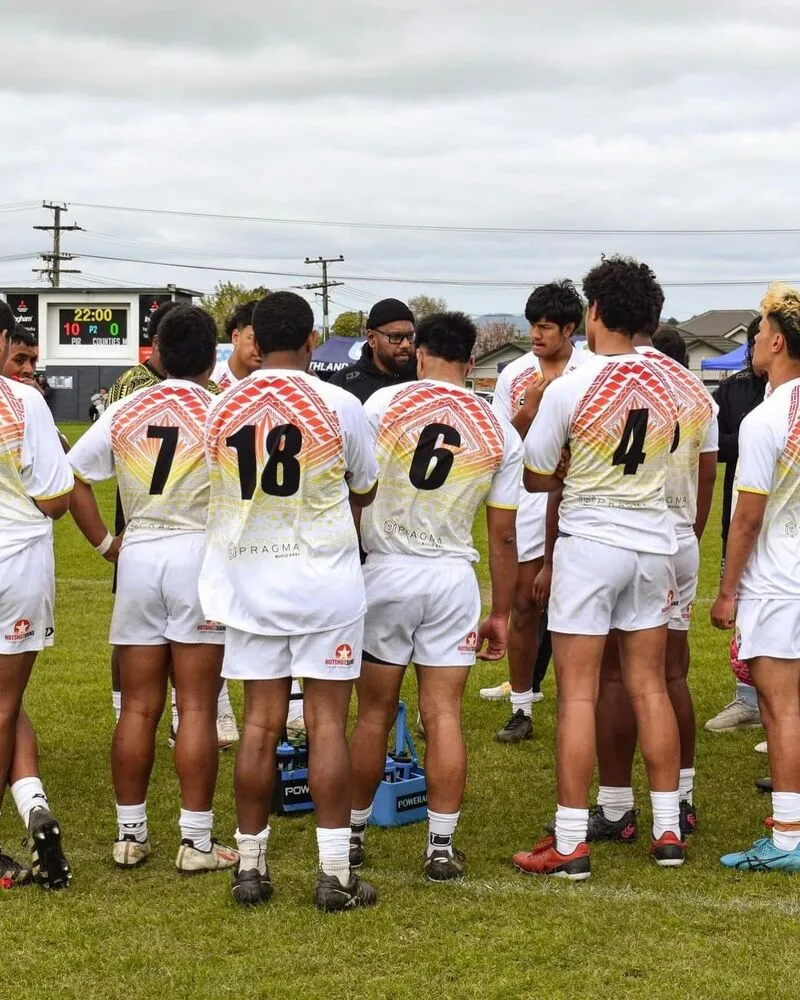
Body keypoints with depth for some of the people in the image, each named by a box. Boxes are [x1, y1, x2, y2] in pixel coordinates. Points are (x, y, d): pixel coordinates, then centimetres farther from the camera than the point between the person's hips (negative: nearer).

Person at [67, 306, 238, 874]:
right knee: (197, 708, 0)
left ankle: (131, 835, 16)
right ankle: (197, 842, 3)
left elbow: (73, 474, 7)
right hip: (201, 555, -4)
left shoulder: (125, 411, 6)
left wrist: (103, 542, 11)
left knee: (138, 707, 10)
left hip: (138, 555, 4)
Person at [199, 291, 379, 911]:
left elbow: (222, 491, 11)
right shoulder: (338, 405, -7)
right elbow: (365, 491, 7)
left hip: (250, 579, 3)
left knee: (260, 725, 8)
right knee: (327, 725, 1)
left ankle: (250, 865, 14)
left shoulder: (222, 408, 1)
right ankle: (335, 873, 2)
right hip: (326, 581, -3)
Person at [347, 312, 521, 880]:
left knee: (375, 715, 9)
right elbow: (504, 537, 6)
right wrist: (501, 614, 14)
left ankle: (353, 833, 22)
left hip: (385, 571, -1)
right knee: (444, 715, 5)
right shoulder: (501, 434, 3)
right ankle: (442, 846, 7)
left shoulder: (383, 404, -4)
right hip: (453, 578, 1)